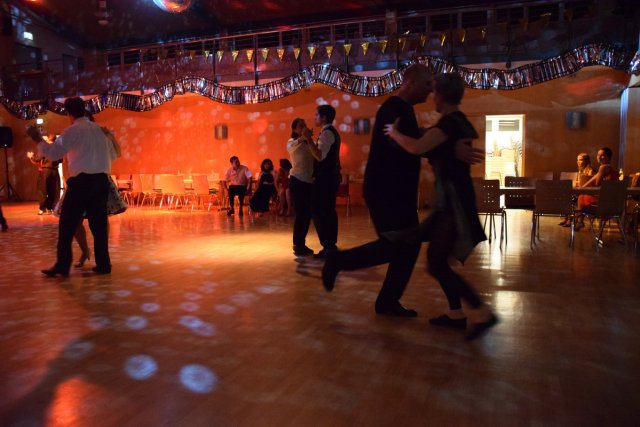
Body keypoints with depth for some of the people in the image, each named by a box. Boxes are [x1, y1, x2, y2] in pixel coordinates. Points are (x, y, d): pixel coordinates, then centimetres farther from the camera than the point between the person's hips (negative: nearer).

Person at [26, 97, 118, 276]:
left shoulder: (73, 130, -4)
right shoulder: (98, 129, 13)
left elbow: (54, 152, -10)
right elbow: (112, 154, 17)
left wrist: (38, 140, 5)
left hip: (81, 181, -5)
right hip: (101, 180, 6)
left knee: (68, 224, 3)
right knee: (99, 224, 9)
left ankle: (62, 265, 5)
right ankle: (103, 264, 11)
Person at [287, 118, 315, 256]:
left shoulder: (308, 143, 12)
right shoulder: (292, 142, -3)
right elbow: (290, 147, -29)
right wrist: (302, 137, -45)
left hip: (309, 181, 6)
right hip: (297, 181, -6)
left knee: (307, 214, 9)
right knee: (301, 214, -7)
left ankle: (300, 244, 20)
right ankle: (297, 246, 2)